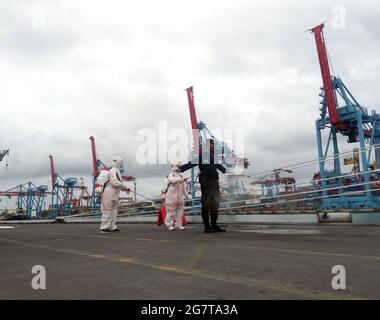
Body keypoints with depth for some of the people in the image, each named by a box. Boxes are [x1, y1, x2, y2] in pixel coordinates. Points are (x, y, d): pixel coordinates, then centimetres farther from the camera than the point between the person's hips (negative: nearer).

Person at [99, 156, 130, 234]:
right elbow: (115, 183, -23)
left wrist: (125, 188, 7)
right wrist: (125, 186, -13)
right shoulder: (113, 171, -13)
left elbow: (118, 184, 22)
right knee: (107, 211, -8)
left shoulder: (117, 172, 20)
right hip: (109, 194, -11)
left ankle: (112, 227, 20)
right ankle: (104, 228, -4)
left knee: (113, 211, 13)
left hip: (113, 195, 11)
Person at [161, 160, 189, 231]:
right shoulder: (169, 175, -1)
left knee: (179, 212, 8)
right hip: (171, 197, -6)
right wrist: (181, 179, -34)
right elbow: (173, 180, -23)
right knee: (171, 212, -3)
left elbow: (183, 187, 23)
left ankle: (178, 225, 16)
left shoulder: (180, 176, 18)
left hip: (180, 198, 6)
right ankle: (170, 225, 6)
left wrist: (186, 195, 24)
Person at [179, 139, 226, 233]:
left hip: (214, 181, 8)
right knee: (206, 204, -2)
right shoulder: (202, 156, -5)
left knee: (214, 204, 11)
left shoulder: (213, 157, 17)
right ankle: (207, 227, 5)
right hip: (206, 182, -8)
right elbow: (191, 164, -16)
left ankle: (214, 225, 20)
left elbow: (218, 166, 35)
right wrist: (181, 168, -31)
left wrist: (225, 170, 51)